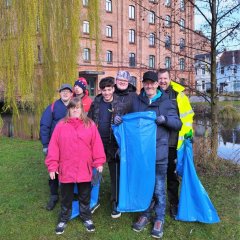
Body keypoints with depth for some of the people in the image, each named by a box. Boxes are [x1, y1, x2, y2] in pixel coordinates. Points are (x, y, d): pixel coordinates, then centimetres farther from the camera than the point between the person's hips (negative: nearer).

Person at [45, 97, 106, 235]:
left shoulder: (90, 125, -2)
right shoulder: (61, 126, -3)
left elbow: (97, 144, -2)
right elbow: (54, 146, -3)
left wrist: (99, 162, -5)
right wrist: (52, 166, -5)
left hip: (84, 170, 0)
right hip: (66, 170, 0)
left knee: (85, 197, 17)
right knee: (66, 197, 17)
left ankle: (87, 218, 37)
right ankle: (63, 220, 37)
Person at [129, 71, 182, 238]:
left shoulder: (166, 102, -1)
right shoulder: (136, 101, 7)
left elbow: (178, 124, -1)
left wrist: (165, 119, -19)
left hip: (159, 152, -2)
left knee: (159, 188, 9)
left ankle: (159, 219, 27)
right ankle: (145, 215, 35)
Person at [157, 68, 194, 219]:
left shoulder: (179, 95, -2)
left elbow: (187, 116, 2)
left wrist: (188, 132, -8)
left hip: (173, 143, -1)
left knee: (172, 175, 12)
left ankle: (174, 205, 27)